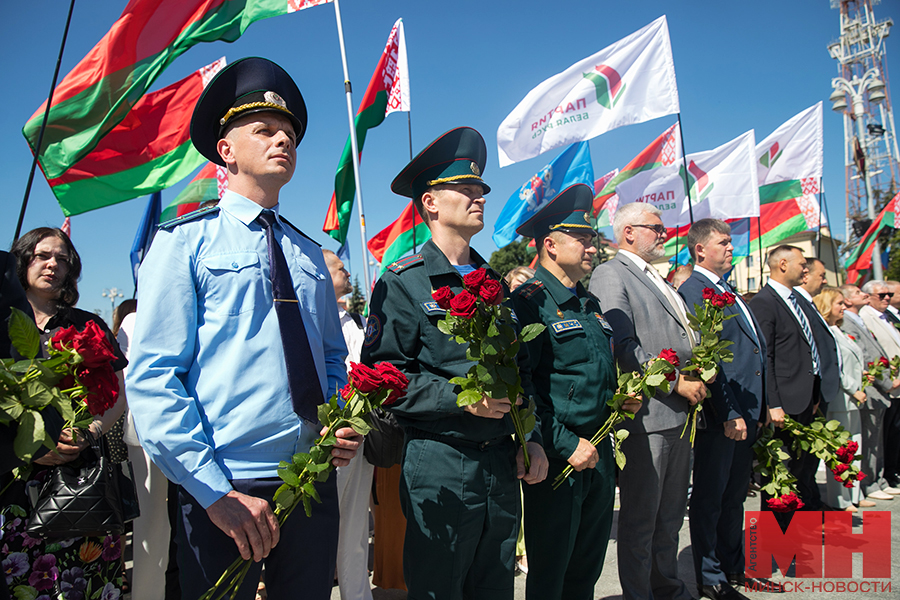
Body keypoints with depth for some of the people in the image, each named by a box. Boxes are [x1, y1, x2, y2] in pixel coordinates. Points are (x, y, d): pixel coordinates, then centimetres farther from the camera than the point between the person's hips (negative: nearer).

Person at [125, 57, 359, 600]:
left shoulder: (310, 255, 12)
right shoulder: (185, 241, -3)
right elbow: (154, 377, -10)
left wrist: (344, 424, -2)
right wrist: (215, 491, -17)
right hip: (223, 489, -4)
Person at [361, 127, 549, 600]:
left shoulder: (493, 282, 14)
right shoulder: (402, 282, -6)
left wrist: (530, 439, 9)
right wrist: (460, 397, -22)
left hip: (501, 462, 6)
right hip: (439, 463, -6)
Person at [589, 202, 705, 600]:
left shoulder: (658, 281, 20)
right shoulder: (610, 275, -8)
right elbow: (623, 349, -18)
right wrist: (677, 382, -16)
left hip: (679, 415, 9)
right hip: (646, 415, -9)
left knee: (671, 514, 19)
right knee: (640, 518, 3)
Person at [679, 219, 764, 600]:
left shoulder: (728, 292, 17)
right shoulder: (693, 291, -12)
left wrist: (756, 409, 15)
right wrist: (729, 414, -21)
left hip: (746, 413, 9)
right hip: (720, 416, -9)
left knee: (734, 495, 19)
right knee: (710, 498, 4)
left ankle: (734, 569, 32)